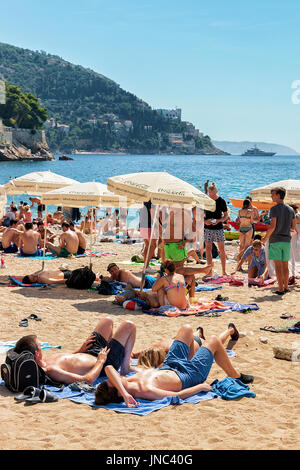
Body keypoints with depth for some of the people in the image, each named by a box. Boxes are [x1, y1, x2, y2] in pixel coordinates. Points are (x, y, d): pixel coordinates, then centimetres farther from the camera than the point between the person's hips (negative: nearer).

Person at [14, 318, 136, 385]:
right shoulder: (50, 371, -42)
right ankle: (125, 366, 15)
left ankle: (126, 353, 45)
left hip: (88, 355, 9)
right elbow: (87, 380, -42)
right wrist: (101, 360, -27)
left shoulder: (44, 361, -13)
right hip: (104, 365, -9)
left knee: (108, 321, 27)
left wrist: (80, 350, 9)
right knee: (128, 326, -1)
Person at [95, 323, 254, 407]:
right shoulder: (146, 390, -43)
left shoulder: (126, 384, -24)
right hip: (190, 376, -7)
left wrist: (125, 394, -53)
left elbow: (109, 368, -40)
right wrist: (201, 386, -22)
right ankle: (236, 377, 34)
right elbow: (178, 395, -36)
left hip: (169, 367, 7)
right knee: (213, 341, 11)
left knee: (187, 329, 21)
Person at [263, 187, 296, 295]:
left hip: (275, 240, -5)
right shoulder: (290, 209, 8)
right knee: (285, 265, 14)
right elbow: (293, 227, 9)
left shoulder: (274, 209, -10)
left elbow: (272, 226, -16)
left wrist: (265, 238, -5)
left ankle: (281, 289, -4)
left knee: (278, 265, -3)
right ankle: (286, 287, 20)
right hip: (287, 240, 6)